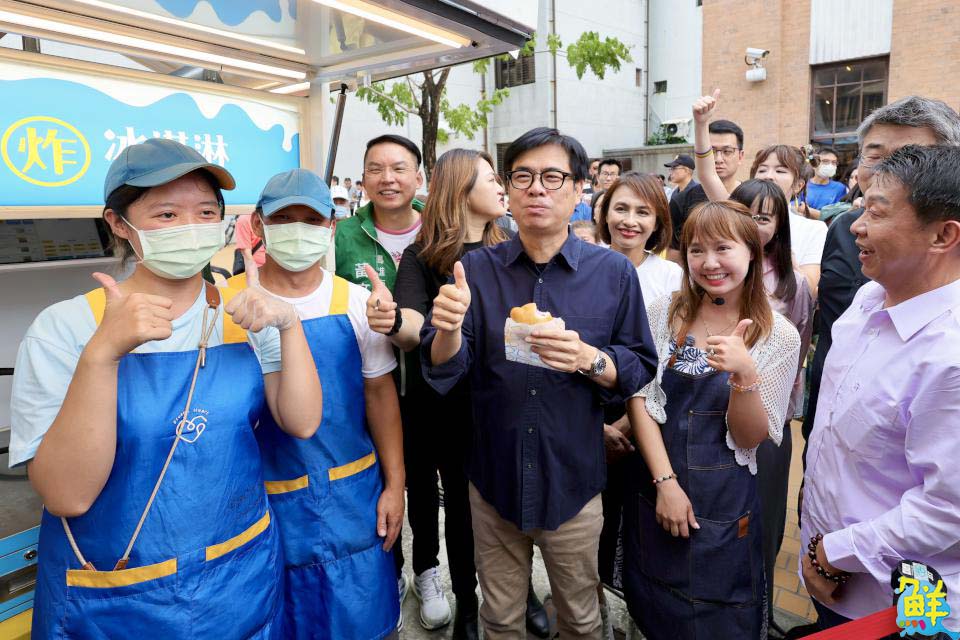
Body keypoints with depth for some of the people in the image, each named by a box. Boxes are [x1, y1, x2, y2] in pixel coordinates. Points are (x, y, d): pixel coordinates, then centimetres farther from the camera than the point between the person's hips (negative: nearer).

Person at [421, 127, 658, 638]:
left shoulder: (614, 273, -6)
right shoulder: (476, 268, -4)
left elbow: (639, 371, -4)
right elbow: (443, 373, -10)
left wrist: (589, 360, -24)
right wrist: (448, 330, -32)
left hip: (573, 482, 0)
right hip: (494, 479, 1)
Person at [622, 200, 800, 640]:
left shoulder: (779, 336, -8)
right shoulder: (664, 313, -4)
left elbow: (749, 438, -9)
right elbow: (639, 399, -6)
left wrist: (745, 374, -27)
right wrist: (665, 480, -14)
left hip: (724, 503, -1)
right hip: (653, 486, 2)